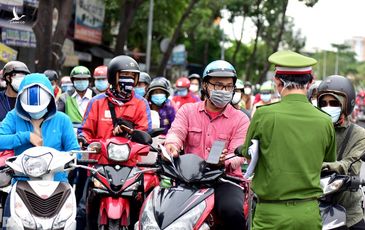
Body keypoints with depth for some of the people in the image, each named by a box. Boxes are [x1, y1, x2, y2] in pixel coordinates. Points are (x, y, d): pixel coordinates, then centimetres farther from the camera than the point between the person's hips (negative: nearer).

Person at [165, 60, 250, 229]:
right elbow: (176, 131, -8)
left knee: (233, 210, -32)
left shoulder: (240, 119, 6)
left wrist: (225, 161, -32)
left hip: (225, 179, -2)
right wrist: (171, 145, -34)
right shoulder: (187, 110, 12)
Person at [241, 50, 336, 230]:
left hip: (272, 215, -3)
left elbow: (247, 154, 6)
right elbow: (329, 165, 13)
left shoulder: (263, 115, -9)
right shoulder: (325, 121, 0)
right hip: (310, 214, 3)